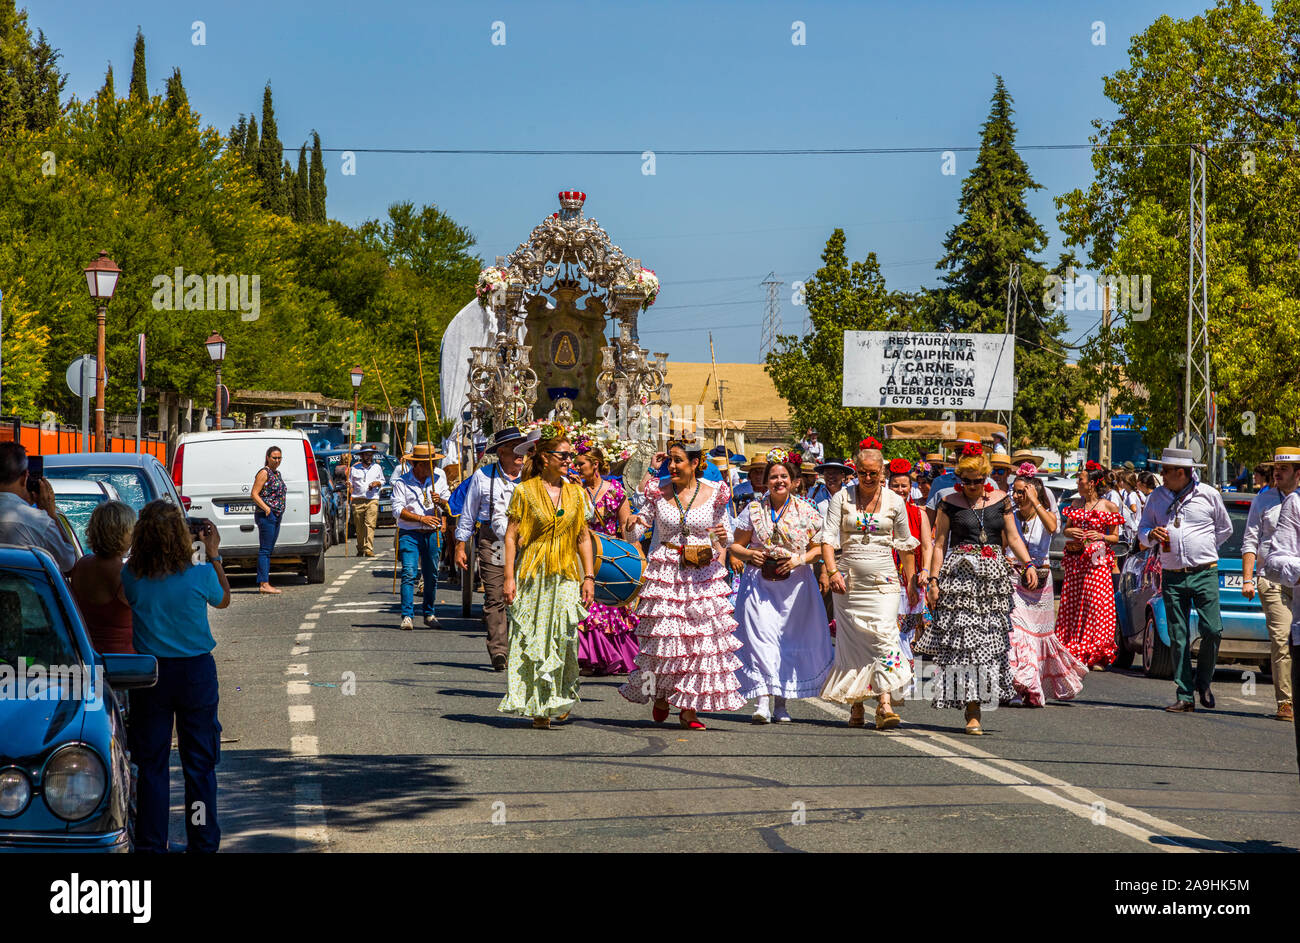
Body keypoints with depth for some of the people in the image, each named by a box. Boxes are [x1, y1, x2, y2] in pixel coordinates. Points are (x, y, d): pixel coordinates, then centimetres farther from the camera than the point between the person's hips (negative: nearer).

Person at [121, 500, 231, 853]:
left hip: (149, 674, 1)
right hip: (195, 672, -1)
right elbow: (223, 600, 7)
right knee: (199, 763, 10)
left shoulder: (129, 577, -12)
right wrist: (213, 555, 13)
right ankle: (203, 841, 15)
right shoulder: (200, 576, -14)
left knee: (150, 762, 9)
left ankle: (151, 843, 11)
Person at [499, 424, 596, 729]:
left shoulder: (575, 492, 9)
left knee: (564, 637, -9)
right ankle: (538, 707, 3)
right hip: (533, 575, -2)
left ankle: (561, 699, 9)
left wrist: (589, 577, 3)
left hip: (566, 577, 2)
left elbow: (584, 537, 11)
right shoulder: (525, 491, -1)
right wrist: (509, 577, -7)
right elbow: (511, 536, -1)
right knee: (533, 640, -3)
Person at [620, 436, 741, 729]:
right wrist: (632, 525, -18)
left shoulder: (713, 495, 3)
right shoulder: (658, 494, 3)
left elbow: (724, 539, 12)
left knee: (700, 637, -5)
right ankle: (661, 696, 22)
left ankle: (689, 708, 1)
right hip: (665, 572, 0)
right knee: (663, 636, -1)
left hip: (703, 574, 0)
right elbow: (631, 537, 5)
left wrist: (723, 537, -11)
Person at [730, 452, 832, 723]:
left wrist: (800, 560, -10)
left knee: (790, 639, 3)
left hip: (795, 583, 1)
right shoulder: (754, 510, 6)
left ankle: (781, 703, 13)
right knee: (760, 637, -12)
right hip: (759, 583, -1)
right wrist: (749, 554, -10)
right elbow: (736, 546, 11)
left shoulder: (806, 512, 5)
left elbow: (819, 548, 8)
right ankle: (762, 702, -17)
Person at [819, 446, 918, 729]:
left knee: (885, 636, -15)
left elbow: (905, 544, 14)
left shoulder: (895, 502, 5)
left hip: (883, 580, 0)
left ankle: (884, 704, -22)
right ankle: (856, 706, 15)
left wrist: (911, 581, 13)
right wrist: (832, 571, -17)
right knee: (852, 642, 3)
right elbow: (829, 537, -4)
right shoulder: (842, 498, 3)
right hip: (849, 581, 1)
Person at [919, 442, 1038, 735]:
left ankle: (975, 704, 8)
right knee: (963, 641, -9)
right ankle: (973, 712, -7)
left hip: (993, 575, 2)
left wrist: (1028, 565, -4)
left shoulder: (1000, 500, 9)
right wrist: (933, 580, -2)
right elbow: (940, 544, 5)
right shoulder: (950, 504, 3)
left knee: (989, 642, -1)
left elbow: (1013, 538, 11)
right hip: (959, 576, -2)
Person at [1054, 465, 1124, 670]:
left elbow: (1115, 537, 4)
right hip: (1075, 560, 5)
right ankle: (1075, 653, 11)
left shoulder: (1109, 507, 0)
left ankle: (1097, 657, -6)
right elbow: (1066, 528, 20)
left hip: (1097, 561, -5)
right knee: (1073, 603, 2)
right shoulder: (1075, 504, 14)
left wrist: (1101, 536, -15)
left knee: (1097, 603, -10)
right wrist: (1069, 532, -3)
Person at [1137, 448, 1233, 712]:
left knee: (1213, 630, -12)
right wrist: (1151, 535, -6)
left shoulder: (1208, 494, 2)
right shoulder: (1157, 497, 9)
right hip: (1172, 577, 2)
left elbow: (1225, 529, 15)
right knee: (1178, 638, -1)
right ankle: (1185, 696, 3)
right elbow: (1142, 530, 16)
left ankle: (1203, 681, 12)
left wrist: (1202, 549, 8)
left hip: (1204, 574, -2)